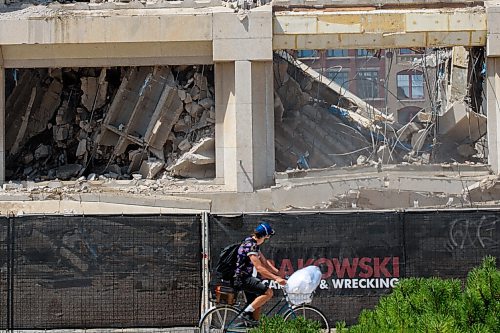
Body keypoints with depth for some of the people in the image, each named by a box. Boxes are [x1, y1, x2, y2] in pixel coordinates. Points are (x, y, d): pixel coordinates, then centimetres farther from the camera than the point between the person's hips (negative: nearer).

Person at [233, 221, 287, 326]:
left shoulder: (254, 244, 13)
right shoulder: (250, 245, -20)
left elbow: (264, 262, 15)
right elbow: (259, 268, -27)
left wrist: (278, 273, 4)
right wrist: (276, 279, -30)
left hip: (247, 278, 11)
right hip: (242, 279, -11)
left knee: (257, 305, 13)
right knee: (268, 292, -21)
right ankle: (246, 313, -15)